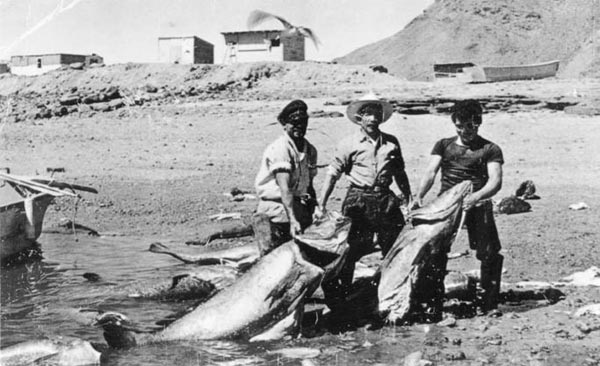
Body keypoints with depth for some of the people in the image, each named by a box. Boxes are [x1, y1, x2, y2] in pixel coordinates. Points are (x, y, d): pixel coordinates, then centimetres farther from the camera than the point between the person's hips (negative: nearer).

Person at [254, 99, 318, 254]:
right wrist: (292, 220, -30)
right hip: (276, 208, -7)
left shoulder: (310, 150, 9)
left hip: (299, 207, 7)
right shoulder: (279, 148, -15)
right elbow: (284, 188, -23)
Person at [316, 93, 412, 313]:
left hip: (385, 200, 3)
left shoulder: (391, 143, 8)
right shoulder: (349, 144, -1)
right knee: (349, 252, -2)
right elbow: (332, 174, -2)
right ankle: (337, 301, 10)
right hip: (358, 200, -3)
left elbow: (400, 174, 17)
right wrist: (321, 204, -8)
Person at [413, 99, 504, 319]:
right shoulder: (444, 146, 15)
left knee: (490, 253, -10)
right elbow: (430, 172, 2)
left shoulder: (490, 150, 7)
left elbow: (496, 181, -7)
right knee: (436, 253, -6)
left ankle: (489, 303, 6)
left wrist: (476, 196, -29)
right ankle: (434, 306, 4)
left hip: (476, 205, -1)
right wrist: (419, 195, -18)